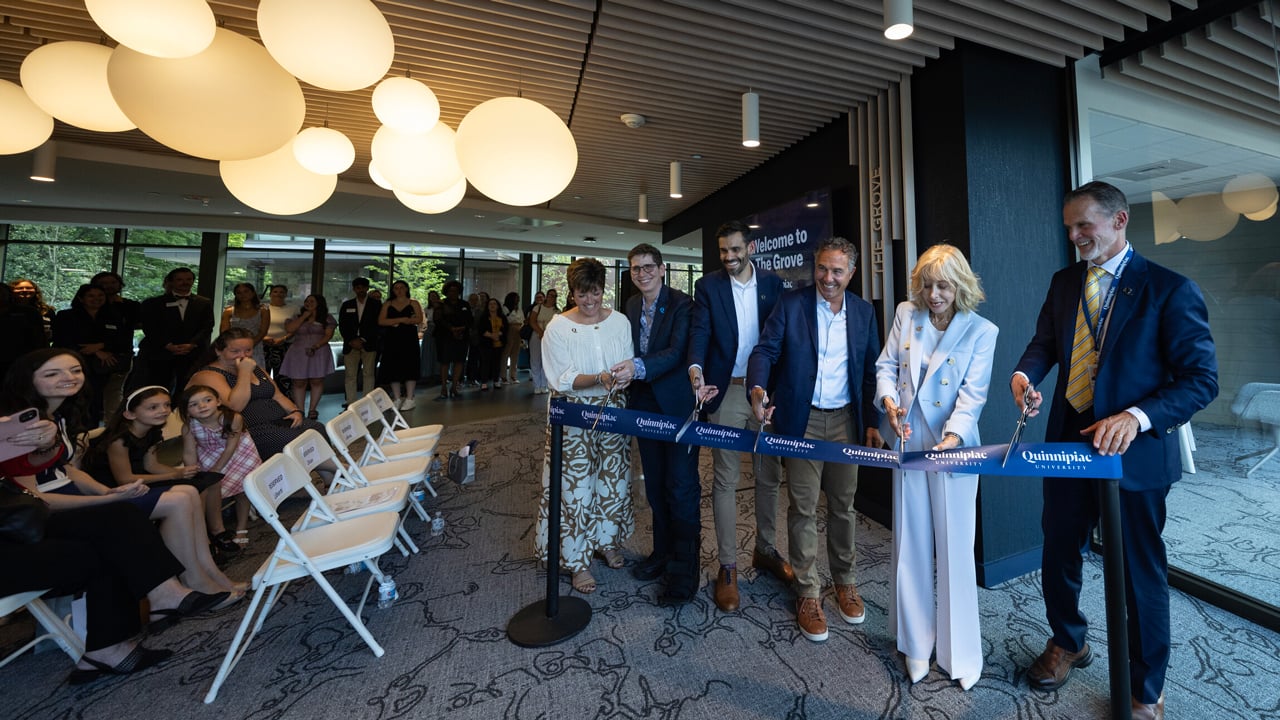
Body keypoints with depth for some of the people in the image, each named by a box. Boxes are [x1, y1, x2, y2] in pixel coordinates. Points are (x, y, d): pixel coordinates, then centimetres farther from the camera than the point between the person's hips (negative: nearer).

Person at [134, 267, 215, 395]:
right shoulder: (153, 303, 12)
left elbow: (207, 327, 3)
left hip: (192, 355, 0)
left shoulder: (205, 303, 13)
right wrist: (168, 346, -13)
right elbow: (150, 328, 2)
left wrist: (191, 345, -13)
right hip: (160, 354, 0)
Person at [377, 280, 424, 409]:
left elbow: (419, 320, -5)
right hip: (392, 340, 2)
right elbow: (381, 321, 0)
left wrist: (394, 322, -9)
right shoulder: (387, 304, 13)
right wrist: (401, 319, -11)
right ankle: (397, 399, 8)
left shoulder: (413, 303, 8)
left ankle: (409, 399, -1)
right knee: (393, 369, 0)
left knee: (409, 367, -5)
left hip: (409, 339, -2)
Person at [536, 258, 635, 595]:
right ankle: (577, 560, 20)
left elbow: (631, 363, 3)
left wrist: (626, 375, -20)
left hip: (613, 412, 3)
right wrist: (599, 379, -26)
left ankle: (606, 540, 37)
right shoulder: (558, 327, -6)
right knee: (576, 484, 2)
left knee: (613, 478, 13)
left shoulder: (620, 321, 3)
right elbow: (564, 379, -11)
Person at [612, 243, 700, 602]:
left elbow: (677, 352, -22)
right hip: (644, 404, 7)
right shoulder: (631, 305, 9)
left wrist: (638, 367, -35)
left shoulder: (681, 304, -11)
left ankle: (685, 567, 15)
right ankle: (663, 550, 35)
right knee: (655, 484, 17)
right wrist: (623, 373, 2)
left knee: (681, 486, 0)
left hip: (677, 405, -6)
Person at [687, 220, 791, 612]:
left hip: (766, 391, 3)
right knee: (725, 481, 3)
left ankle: (766, 550, 34)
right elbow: (699, 332, -10)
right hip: (725, 391, -2)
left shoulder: (772, 282, 6)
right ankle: (727, 566, 17)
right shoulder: (707, 286, 1)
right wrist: (696, 370, -29)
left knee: (769, 475, 14)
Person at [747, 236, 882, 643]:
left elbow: (871, 370, 8)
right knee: (803, 508, 4)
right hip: (802, 420, -3)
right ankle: (807, 593, 21)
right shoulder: (791, 303, -4)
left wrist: (872, 422, 4)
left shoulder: (863, 311, 6)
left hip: (846, 419, 3)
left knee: (843, 505, 15)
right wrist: (758, 389, -27)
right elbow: (765, 350, -8)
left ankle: (844, 581, 36)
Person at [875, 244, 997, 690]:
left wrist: (953, 435, -24)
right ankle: (916, 643, 28)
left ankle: (959, 652, 25)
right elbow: (886, 364, 6)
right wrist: (889, 400, -12)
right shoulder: (906, 314, 5)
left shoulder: (981, 331, -3)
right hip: (908, 442, 2)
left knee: (955, 547, 5)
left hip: (952, 445, -2)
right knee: (910, 544, 10)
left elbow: (973, 393, -9)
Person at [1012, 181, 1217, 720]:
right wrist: (1026, 374, -10)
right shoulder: (1064, 283, 7)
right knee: (1057, 554, 16)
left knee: (1141, 573, 11)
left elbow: (1201, 380, -9)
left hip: (1133, 450, -4)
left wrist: (1137, 416, -25)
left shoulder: (1169, 289, -8)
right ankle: (1069, 642, 42)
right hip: (1067, 441, 4)